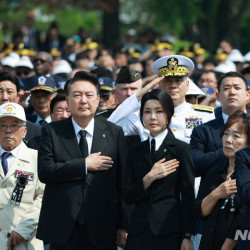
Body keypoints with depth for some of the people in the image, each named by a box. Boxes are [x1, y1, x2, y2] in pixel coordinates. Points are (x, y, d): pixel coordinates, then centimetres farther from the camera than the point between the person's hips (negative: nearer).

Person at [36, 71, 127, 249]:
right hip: (63, 227, 0)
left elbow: (123, 182, 6)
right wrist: (84, 165, -11)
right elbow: (44, 171, -7)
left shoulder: (114, 133, 7)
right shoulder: (52, 132, 6)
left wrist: (123, 225, 2)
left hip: (102, 228, 0)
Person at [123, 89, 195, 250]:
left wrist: (187, 236, -6)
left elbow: (188, 195, -1)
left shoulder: (181, 149, 2)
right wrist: (150, 177, -8)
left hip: (170, 231, -3)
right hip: (140, 233, 3)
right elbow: (128, 197, 8)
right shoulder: (136, 152, 13)